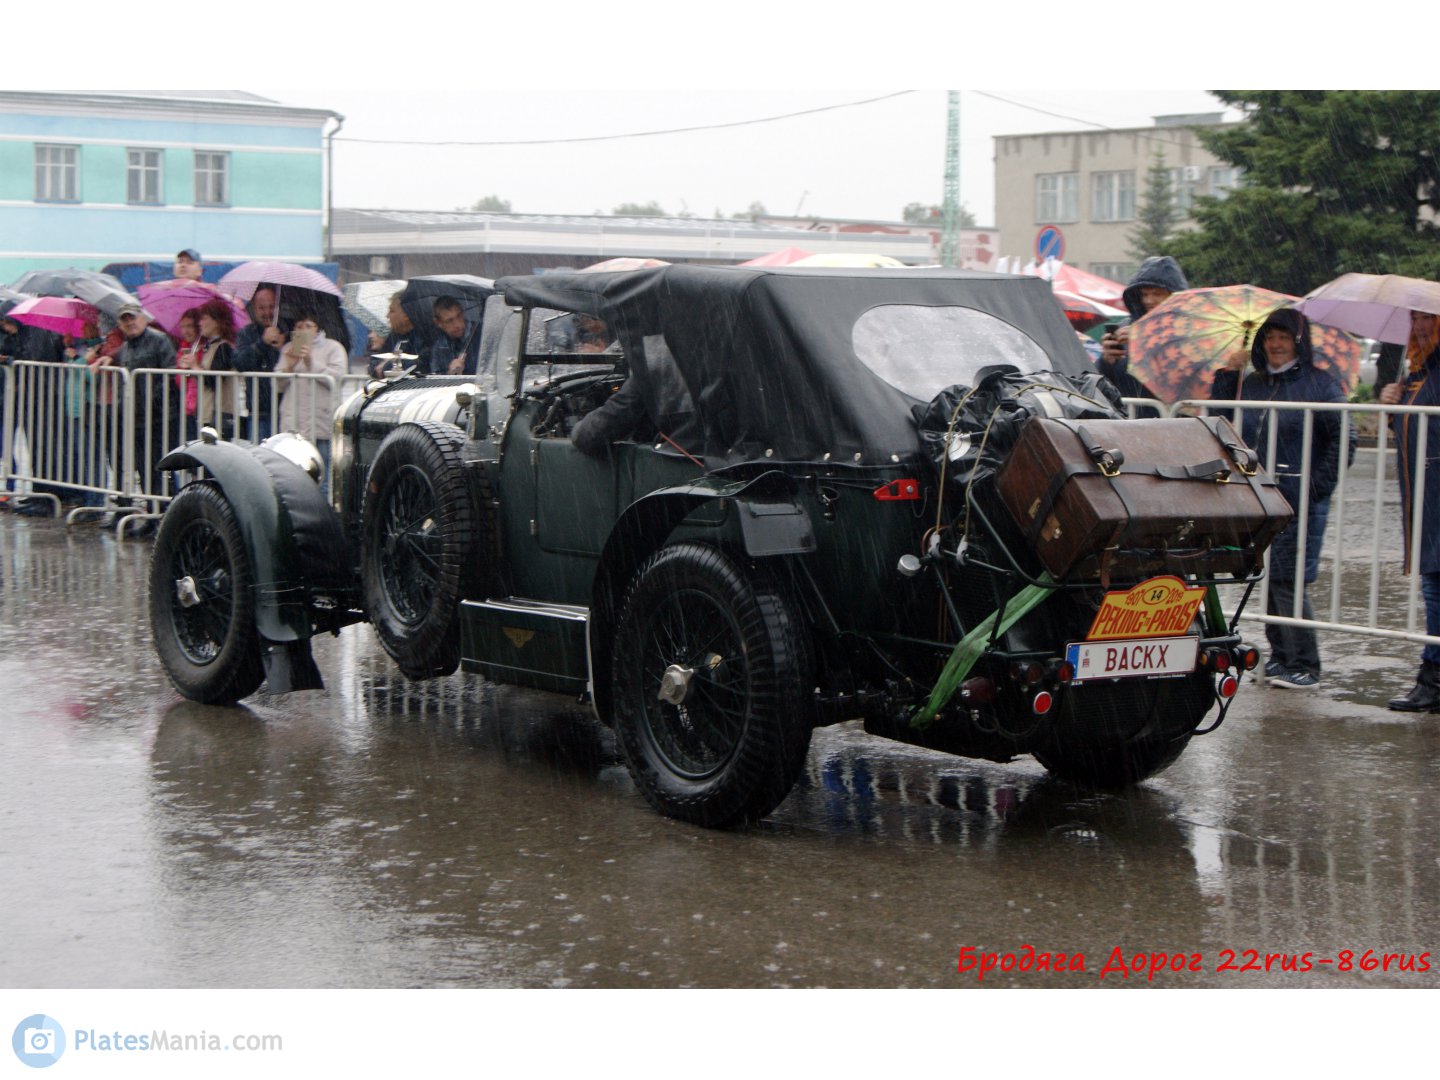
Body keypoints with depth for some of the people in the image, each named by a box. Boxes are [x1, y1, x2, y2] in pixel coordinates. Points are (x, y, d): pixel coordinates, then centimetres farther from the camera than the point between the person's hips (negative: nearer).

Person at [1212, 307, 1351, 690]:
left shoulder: (1319, 384, -2)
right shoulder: (1251, 385, 15)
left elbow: (1343, 439, -4)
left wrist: (1319, 484, -10)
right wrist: (1227, 374, 6)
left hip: (1300, 502, -6)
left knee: (1288, 581, -9)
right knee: (1269, 580, 8)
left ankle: (1304, 667, -3)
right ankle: (1280, 658, 17)